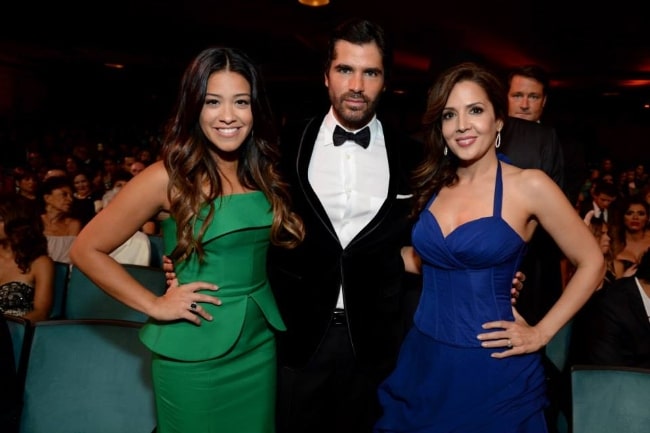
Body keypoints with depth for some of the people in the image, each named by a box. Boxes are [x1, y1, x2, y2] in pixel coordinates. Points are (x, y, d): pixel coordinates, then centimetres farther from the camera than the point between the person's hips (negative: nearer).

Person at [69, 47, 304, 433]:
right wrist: (153, 305, -13)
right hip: (196, 353, -5)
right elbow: (86, 249, -10)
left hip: (260, 342, 5)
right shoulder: (170, 177, -15)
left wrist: (297, 229, -4)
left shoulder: (264, 172, 1)